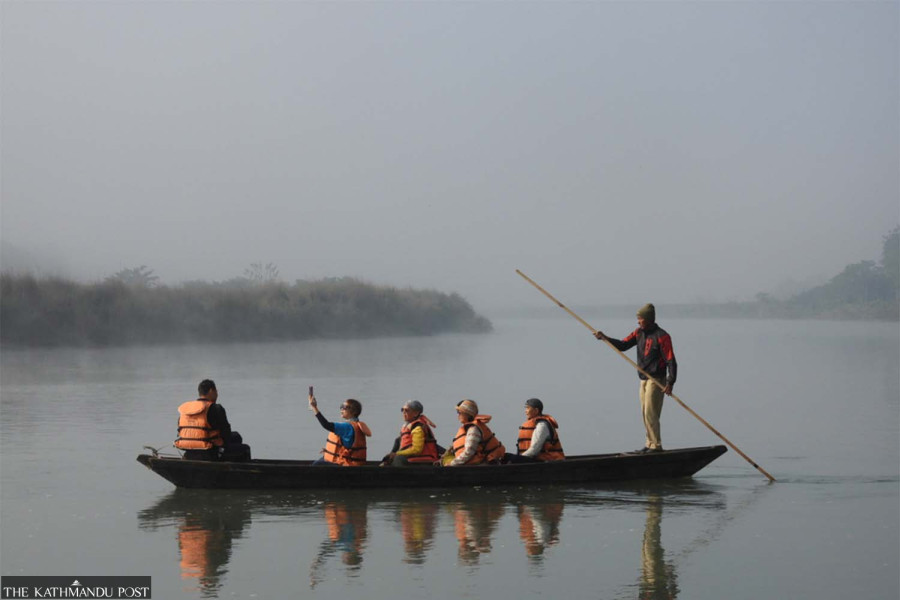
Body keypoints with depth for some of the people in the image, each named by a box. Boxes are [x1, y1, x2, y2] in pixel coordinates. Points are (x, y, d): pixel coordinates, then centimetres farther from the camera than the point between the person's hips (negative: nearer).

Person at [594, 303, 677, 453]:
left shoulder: (661, 336, -14)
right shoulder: (639, 333, 9)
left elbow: (671, 361, -17)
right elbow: (623, 345, 10)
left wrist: (670, 383, -24)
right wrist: (605, 338, -4)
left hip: (656, 381, -8)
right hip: (644, 379, 8)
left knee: (650, 413, -11)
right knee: (645, 413, 11)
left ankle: (656, 445, -8)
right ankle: (650, 443, 19)